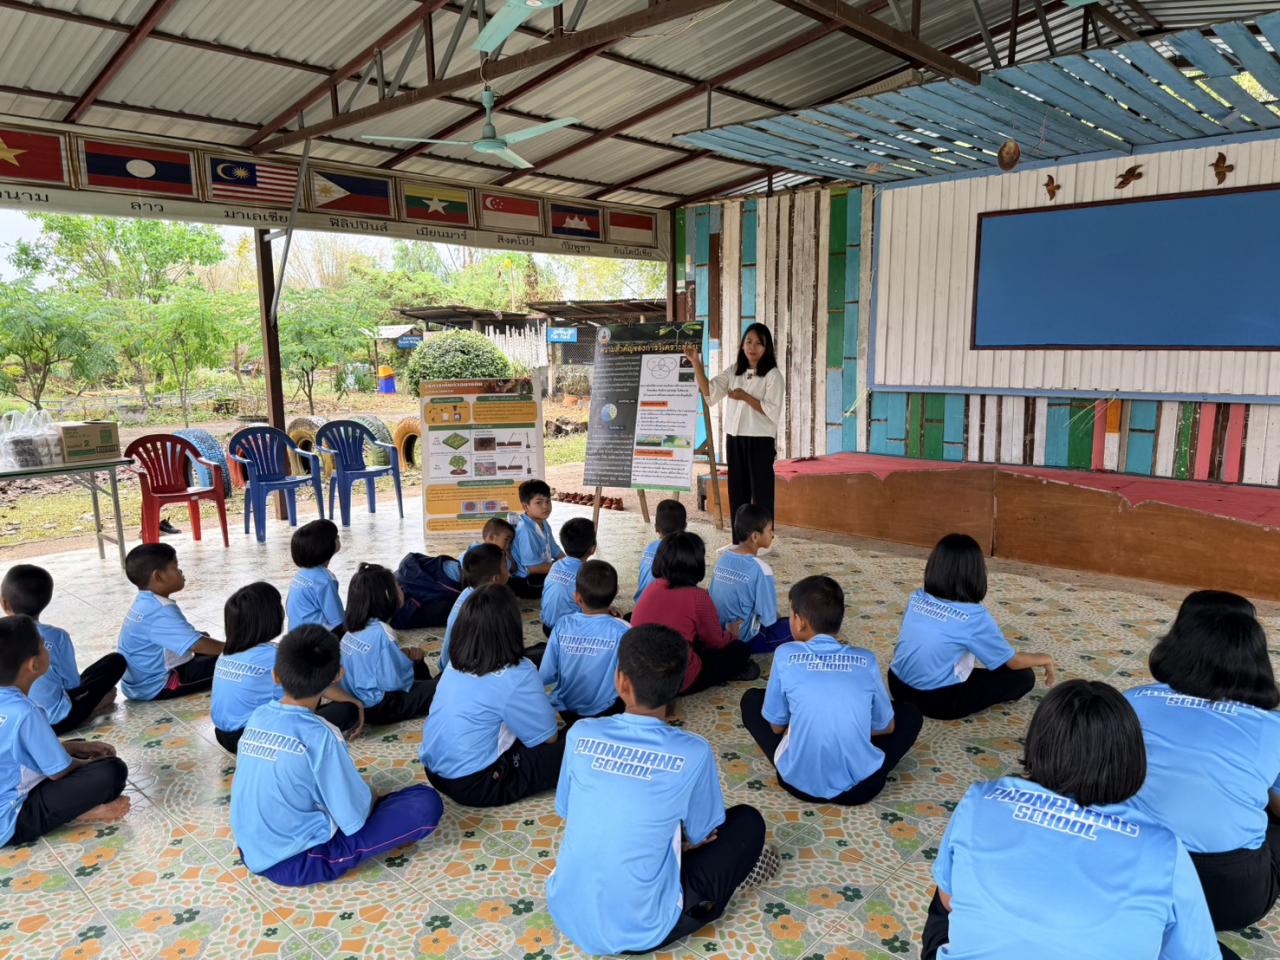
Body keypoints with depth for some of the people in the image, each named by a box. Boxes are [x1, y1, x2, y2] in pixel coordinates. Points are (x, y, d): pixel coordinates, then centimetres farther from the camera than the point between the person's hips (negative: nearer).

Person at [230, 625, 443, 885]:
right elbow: (354, 817, -17)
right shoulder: (319, 735, -23)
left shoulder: (257, 716, -4)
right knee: (427, 802, -10)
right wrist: (372, 798, 6)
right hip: (297, 862, -7)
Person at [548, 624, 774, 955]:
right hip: (637, 931, -4)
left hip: (565, 913, 4)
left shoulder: (580, 734, -10)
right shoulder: (693, 753, -18)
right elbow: (700, 835, -2)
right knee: (748, 822, 10)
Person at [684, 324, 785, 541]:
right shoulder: (733, 372, 10)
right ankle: (739, 543, 20)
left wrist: (745, 397, -17)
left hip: (760, 442, -5)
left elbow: (773, 412, -13)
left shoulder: (772, 375, -5)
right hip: (734, 440, 6)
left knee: (761, 493, -1)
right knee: (737, 493, 11)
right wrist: (696, 363, -10)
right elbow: (710, 393, -3)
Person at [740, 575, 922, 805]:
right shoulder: (866, 659, 1)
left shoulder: (785, 655, -3)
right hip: (860, 786, 1)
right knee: (910, 713, 26)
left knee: (751, 699, 23)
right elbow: (886, 726, 14)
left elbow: (776, 725, 7)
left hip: (799, 782, -1)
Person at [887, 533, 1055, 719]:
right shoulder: (974, 617, -18)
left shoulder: (916, 598, -3)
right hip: (937, 701, -6)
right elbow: (1013, 662, -3)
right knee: (1023, 677, 4)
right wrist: (1044, 659, 18)